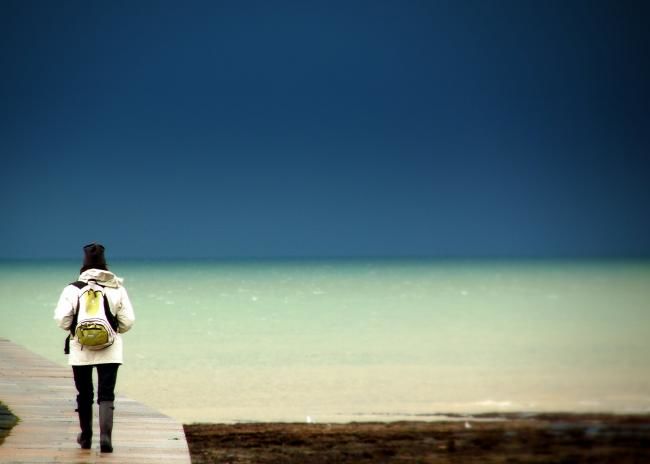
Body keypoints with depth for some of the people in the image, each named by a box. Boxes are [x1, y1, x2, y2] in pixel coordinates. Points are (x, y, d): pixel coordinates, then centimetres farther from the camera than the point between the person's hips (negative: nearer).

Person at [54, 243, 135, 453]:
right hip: (110, 351, 0)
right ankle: (105, 434, -18)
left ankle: (86, 437, 25)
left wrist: (74, 330, 10)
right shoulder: (117, 289, -2)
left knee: (84, 394, 14)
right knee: (106, 394, 0)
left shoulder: (72, 289, -6)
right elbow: (128, 321, -3)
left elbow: (62, 319, -11)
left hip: (81, 350, 0)